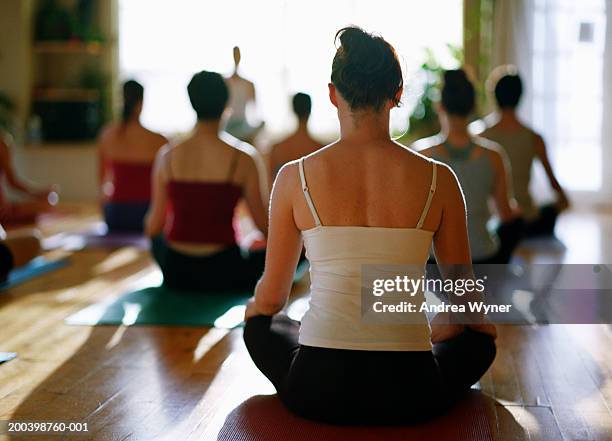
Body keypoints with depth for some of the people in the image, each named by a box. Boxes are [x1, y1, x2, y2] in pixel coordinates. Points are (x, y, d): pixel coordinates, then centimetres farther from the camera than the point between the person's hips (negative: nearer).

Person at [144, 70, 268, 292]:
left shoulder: (167, 156, -6)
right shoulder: (242, 158, -12)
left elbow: (154, 227, 1)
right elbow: (263, 224, -5)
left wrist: (149, 226, 26)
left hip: (176, 273, 3)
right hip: (223, 274, -2)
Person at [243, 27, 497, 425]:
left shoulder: (295, 177, -4)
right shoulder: (438, 179, -4)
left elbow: (271, 298, 7)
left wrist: (255, 307, 32)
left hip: (317, 392, 0)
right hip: (408, 396, 0)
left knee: (261, 324, 34)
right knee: (480, 336, 33)